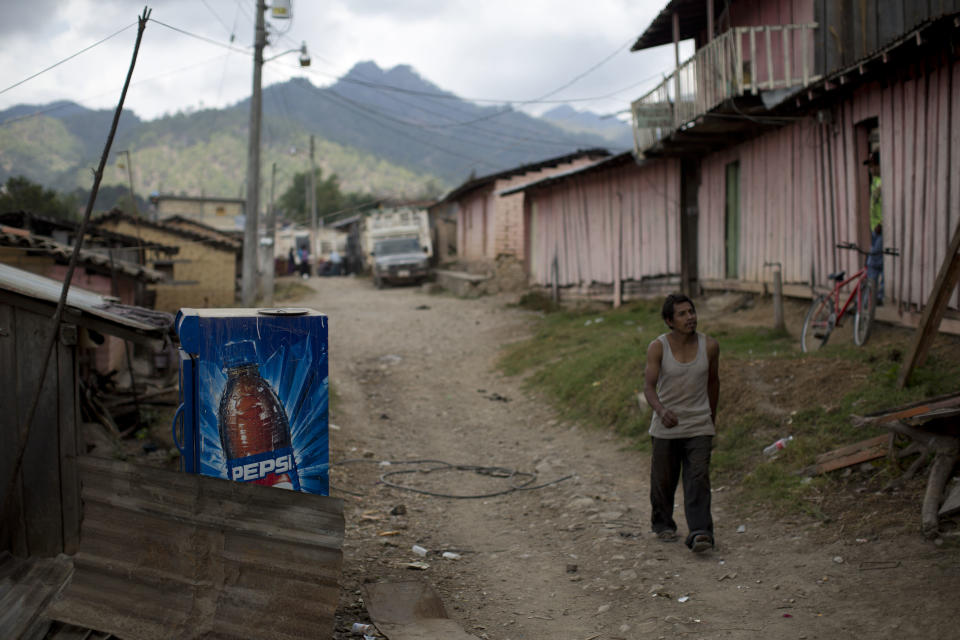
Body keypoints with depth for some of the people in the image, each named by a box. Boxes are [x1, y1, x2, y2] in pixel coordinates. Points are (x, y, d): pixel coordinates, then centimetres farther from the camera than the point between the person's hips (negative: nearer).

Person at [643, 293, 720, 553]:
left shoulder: (709, 346, -5)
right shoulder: (658, 347, -11)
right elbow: (649, 386, -18)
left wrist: (712, 417, 21)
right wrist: (661, 411, -38)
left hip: (699, 427, 1)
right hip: (666, 428, 0)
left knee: (698, 479, -12)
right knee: (663, 481, 11)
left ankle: (700, 533, -18)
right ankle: (663, 524, 33)